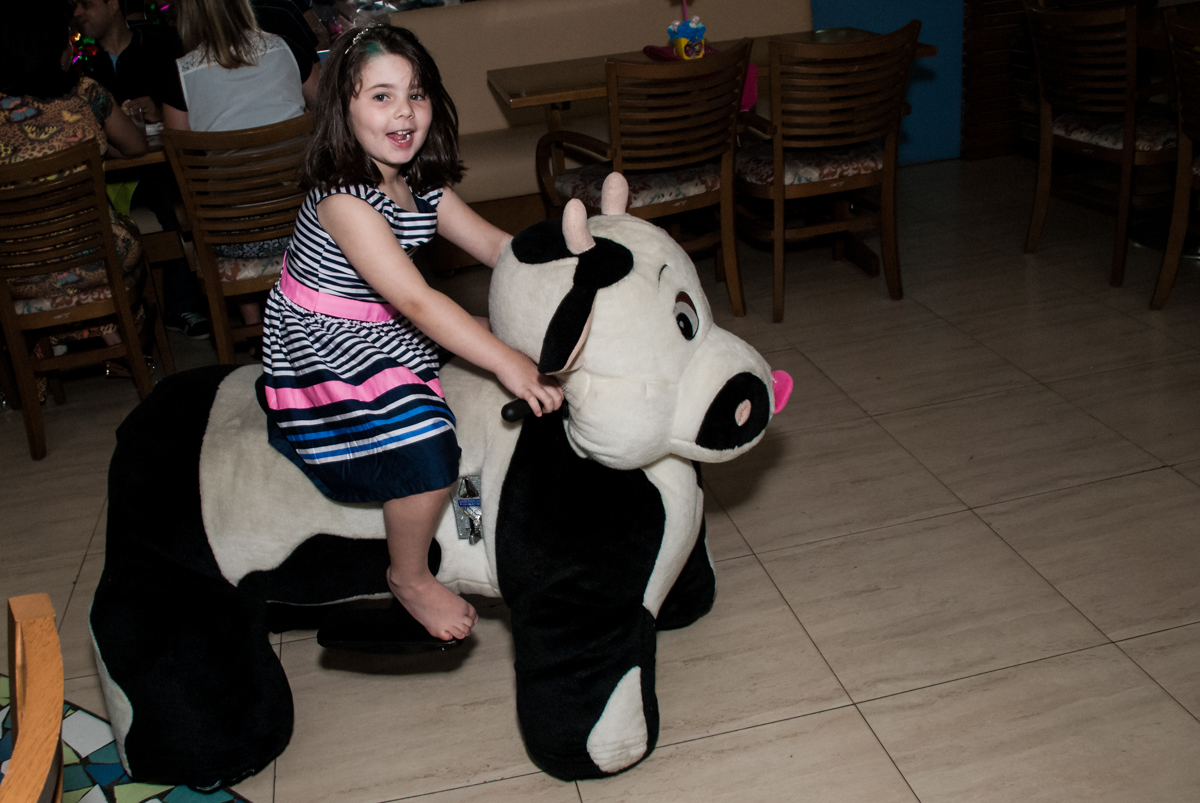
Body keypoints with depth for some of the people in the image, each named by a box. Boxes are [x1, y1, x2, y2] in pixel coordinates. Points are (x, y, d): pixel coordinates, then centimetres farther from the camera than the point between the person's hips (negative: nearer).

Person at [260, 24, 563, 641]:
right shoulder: (342, 201, -25)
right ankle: (409, 577, 3)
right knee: (428, 452, -27)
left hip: (378, 343, 10)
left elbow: (498, 246, 6)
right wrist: (509, 364, -35)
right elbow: (415, 301, -32)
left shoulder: (425, 191, 2)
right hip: (317, 364, -10)